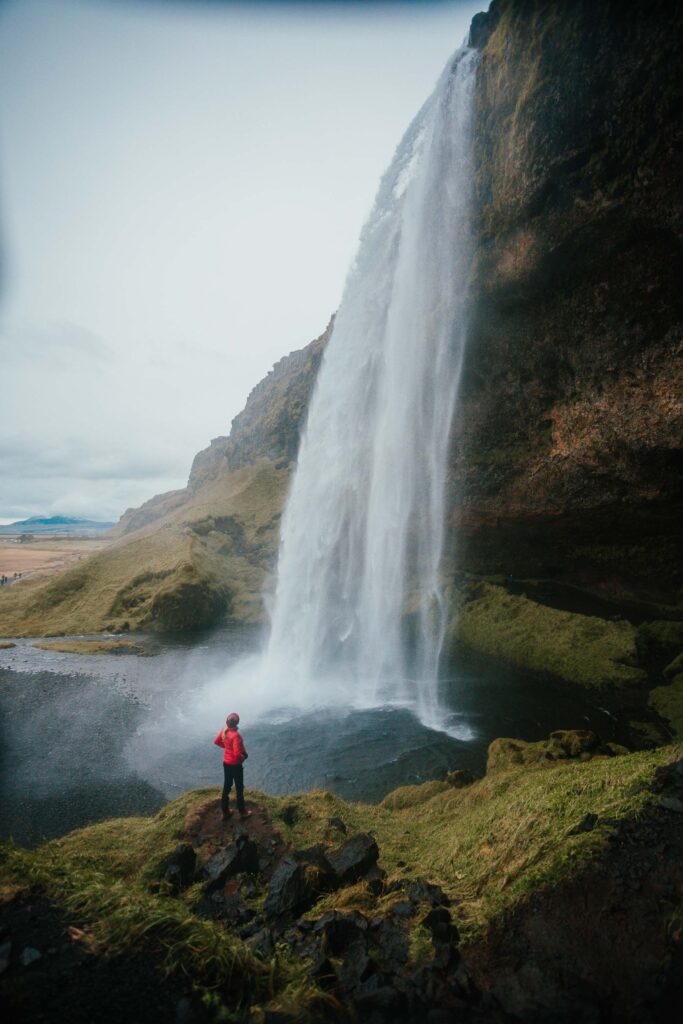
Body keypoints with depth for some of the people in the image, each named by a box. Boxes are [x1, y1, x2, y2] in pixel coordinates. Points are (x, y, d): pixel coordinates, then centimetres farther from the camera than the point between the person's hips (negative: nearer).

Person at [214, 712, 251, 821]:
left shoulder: (224, 731, -8)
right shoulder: (236, 735, -31)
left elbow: (216, 741, 9)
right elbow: (237, 754, -32)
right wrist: (244, 757, -12)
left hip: (226, 763, 7)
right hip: (235, 765, -7)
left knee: (226, 786, 19)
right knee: (239, 788, 11)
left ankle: (225, 811, 32)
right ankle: (242, 812, 26)